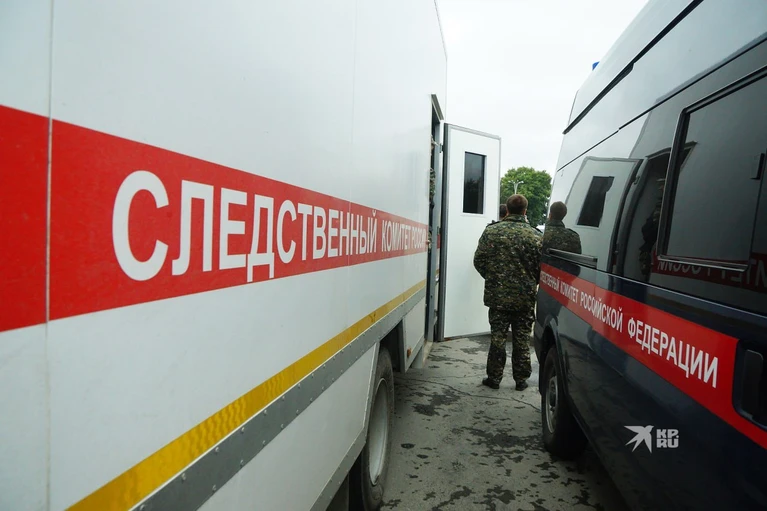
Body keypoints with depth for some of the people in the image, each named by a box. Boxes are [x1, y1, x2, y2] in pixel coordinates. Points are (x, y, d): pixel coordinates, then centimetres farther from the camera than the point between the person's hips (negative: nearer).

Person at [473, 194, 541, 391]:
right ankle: (521, 379, 18)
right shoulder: (534, 235, -5)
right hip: (525, 298, 0)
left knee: (497, 337, 8)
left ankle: (494, 378, 14)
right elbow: (541, 267, -3)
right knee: (522, 339, 10)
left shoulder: (491, 231, -4)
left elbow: (479, 260, -2)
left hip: (498, 295, 0)